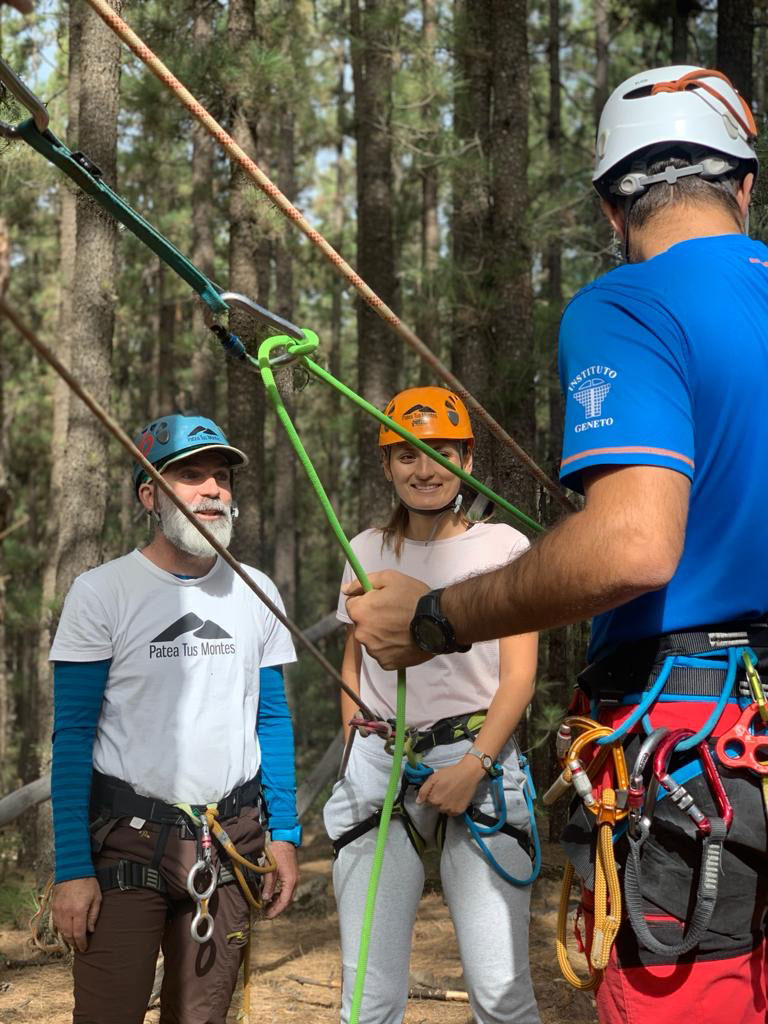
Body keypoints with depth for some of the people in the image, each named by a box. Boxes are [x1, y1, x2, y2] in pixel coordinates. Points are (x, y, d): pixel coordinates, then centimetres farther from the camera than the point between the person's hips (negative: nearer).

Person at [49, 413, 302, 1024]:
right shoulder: (102, 593, -5)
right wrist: (72, 868, -12)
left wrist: (285, 834, 7)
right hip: (128, 841, -4)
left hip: (231, 844, 4)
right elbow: (71, 739, -6)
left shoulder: (256, 594, 8)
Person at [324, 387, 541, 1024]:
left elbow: (519, 674, 0)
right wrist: (355, 755, 10)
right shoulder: (368, 550, 14)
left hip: (478, 761, -3)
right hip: (380, 766, 3)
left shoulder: (502, 546, 4)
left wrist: (474, 766, -13)